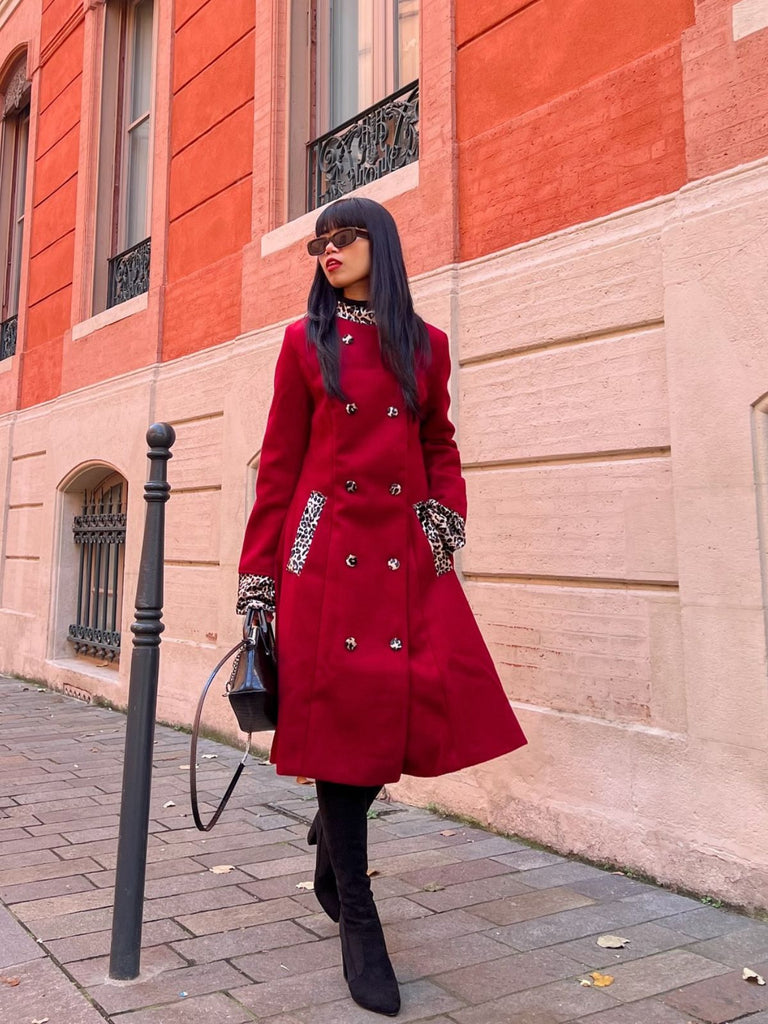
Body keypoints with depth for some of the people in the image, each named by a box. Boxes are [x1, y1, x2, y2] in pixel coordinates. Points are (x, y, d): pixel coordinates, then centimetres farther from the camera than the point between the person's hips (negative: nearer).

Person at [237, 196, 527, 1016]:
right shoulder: (306, 342, 9)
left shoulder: (427, 345, 15)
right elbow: (279, 462, 5)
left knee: (432, 697, -6)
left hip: (409, 550, 3)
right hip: (329, 547, -2)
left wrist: (446, 512, 1)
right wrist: (259, 573, 1)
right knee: (344, 705, -6)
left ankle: (333, 834, 26)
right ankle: (358, 921, 10)